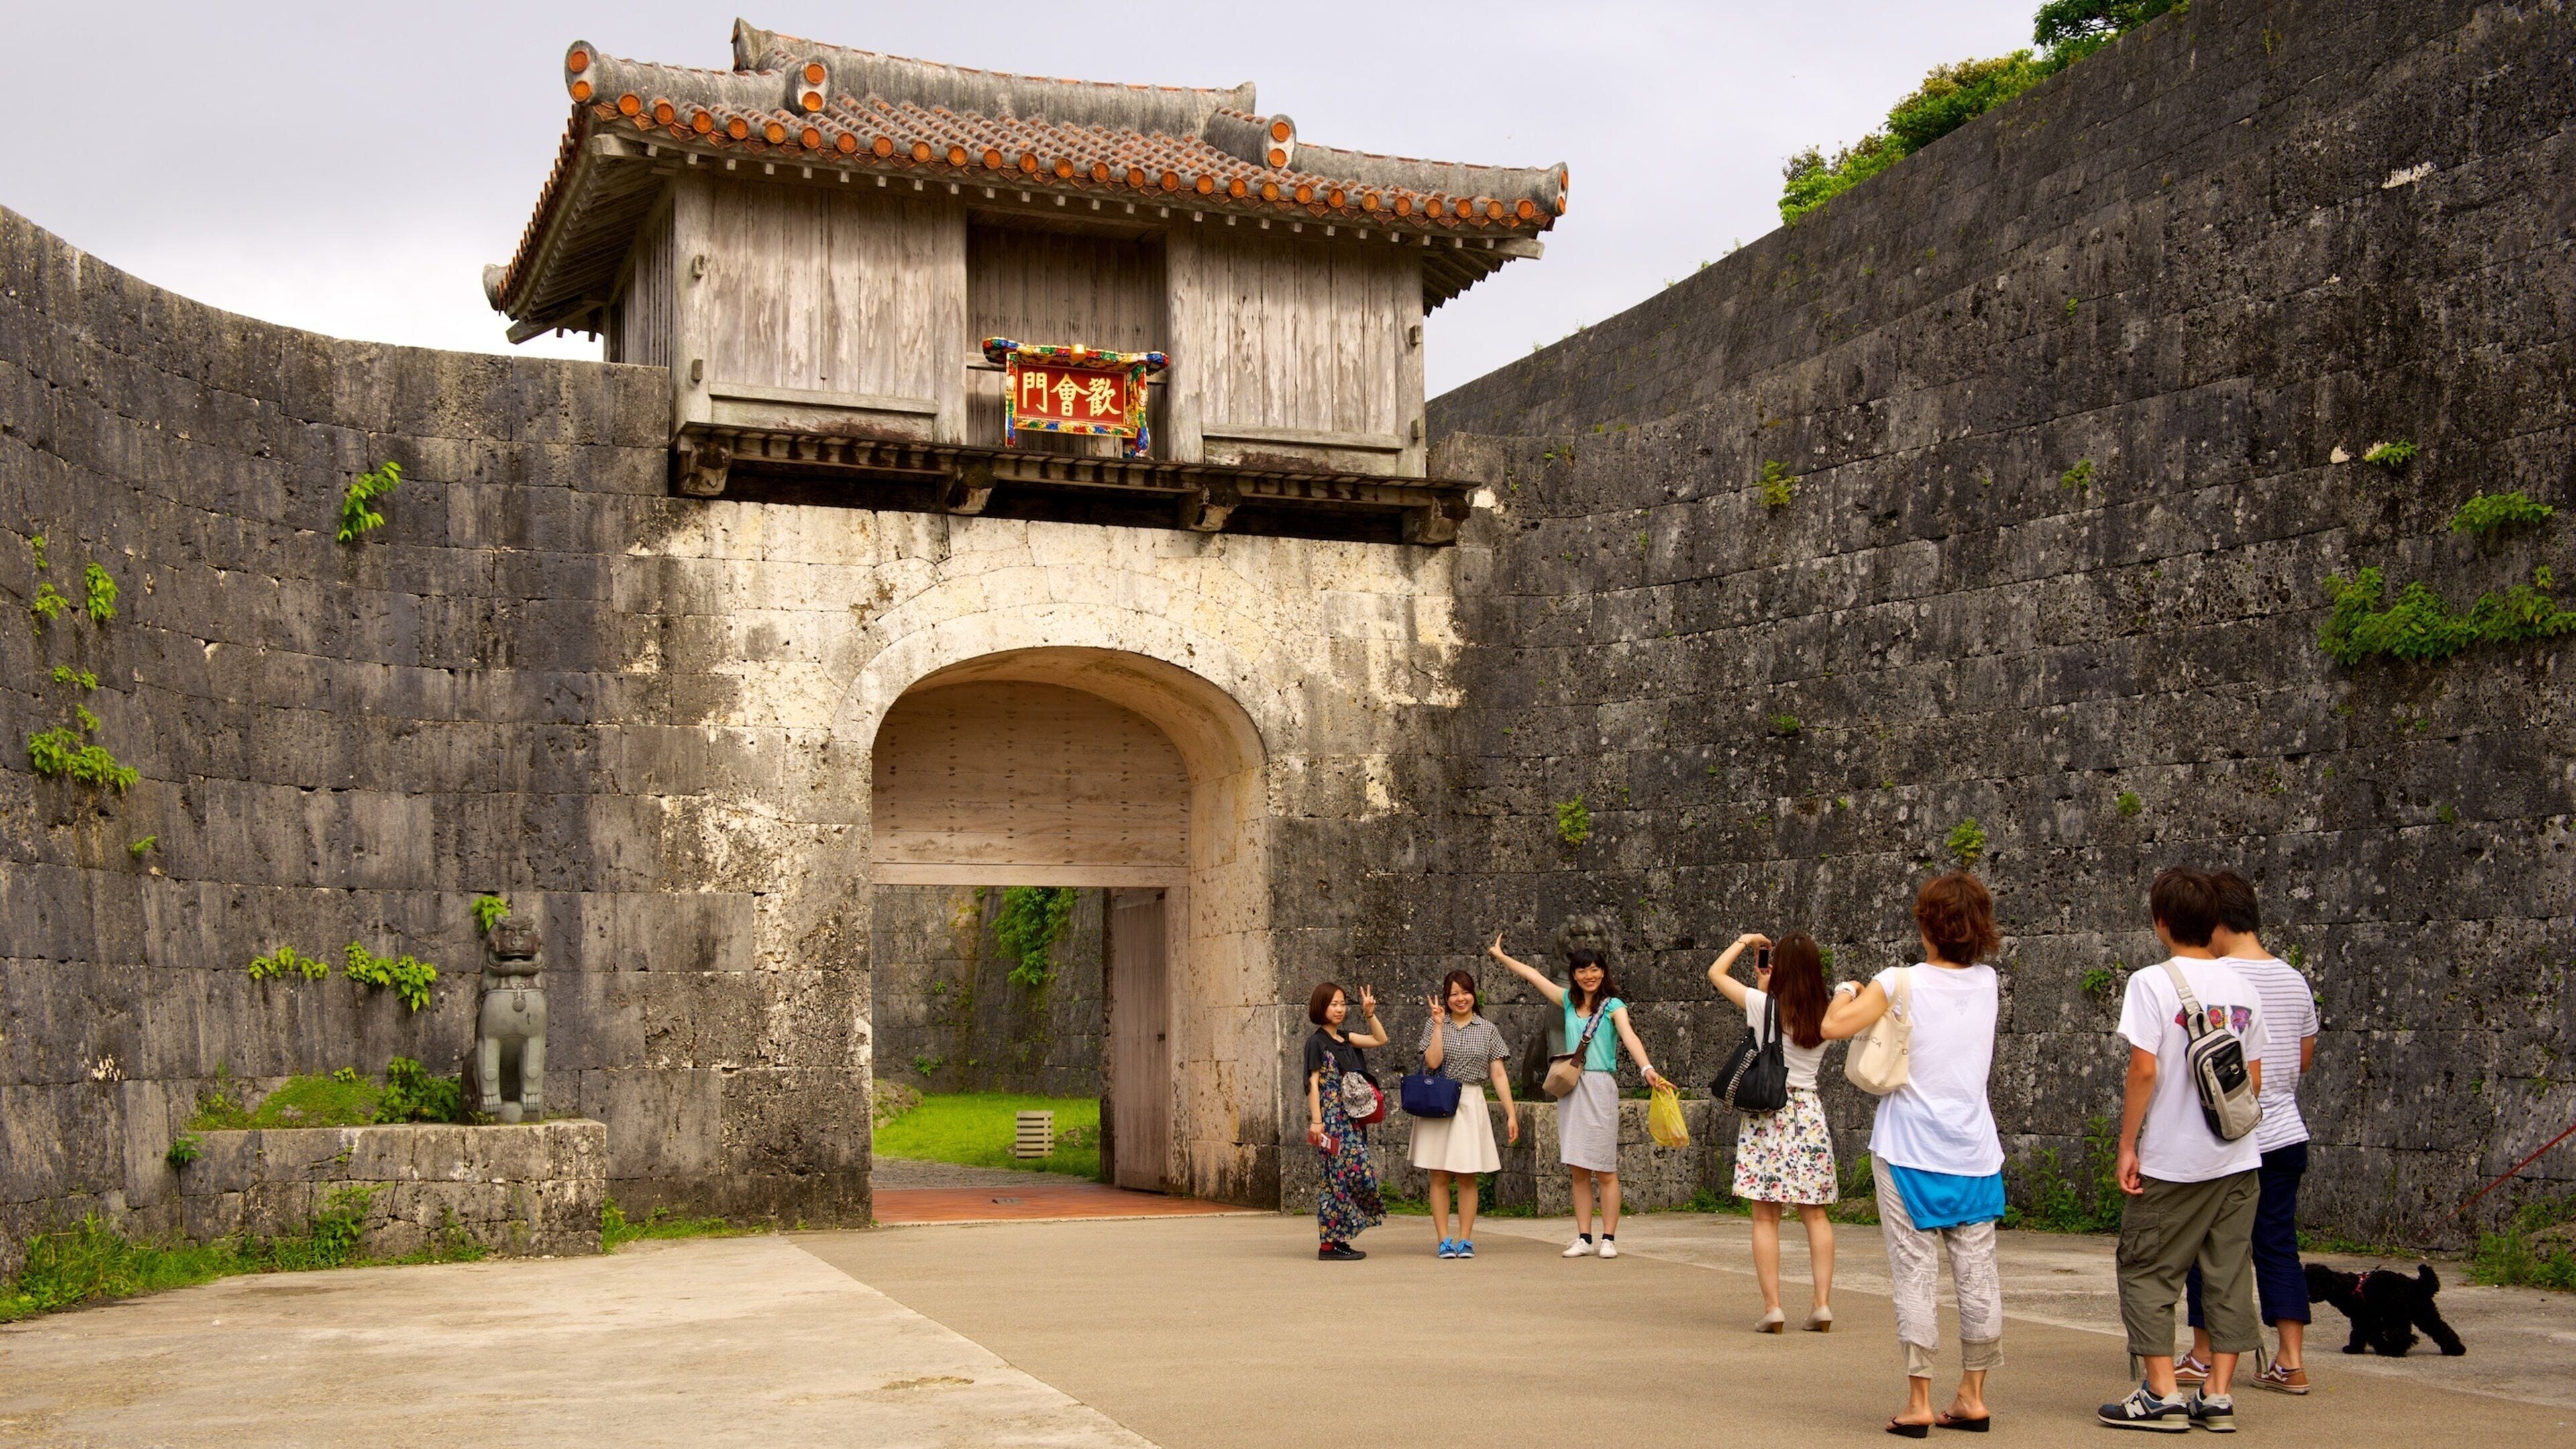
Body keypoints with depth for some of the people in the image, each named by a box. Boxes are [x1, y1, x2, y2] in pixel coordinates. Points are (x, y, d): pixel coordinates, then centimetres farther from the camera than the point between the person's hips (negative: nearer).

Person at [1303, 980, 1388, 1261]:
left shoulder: (1344, 1038, 15)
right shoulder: (1317, 1041, -5)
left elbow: (1380, 1039, 20)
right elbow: (1314, 1082, -9)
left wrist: (1370, 1014, 7)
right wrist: (1316, 1120, -15)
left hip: (1352, 1119, 8)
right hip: (1331, 1119, -7)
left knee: (1354, 1174, 3)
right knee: (1340, 1175, -9)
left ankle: (1337, 1239, 9)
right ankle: (1328, 1244, -5)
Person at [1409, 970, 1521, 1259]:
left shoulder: (1487, 1030, 8)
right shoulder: (1434, 1026, 6)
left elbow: (1499, 1075, 5)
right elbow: (1432, 1062, -9)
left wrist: (1511, 1114, 0)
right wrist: (1439, 1025, -11)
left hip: (1471, 1105, 0)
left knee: (1467, 1177, 1)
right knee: (1439, 1177, 0)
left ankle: (1465, 1239, 5)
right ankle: (1444, 1240, 3)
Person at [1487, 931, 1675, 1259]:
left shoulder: (1613, 1006, -2)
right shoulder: (1569, 1001, 13)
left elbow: (1629, 1037, -19)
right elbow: (1532, 975, 21)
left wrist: (1646, 1068, -35)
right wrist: (1501, 956, 26)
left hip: (1600, 1087, -5)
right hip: (1571, 1089, 5)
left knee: (1604, 1170, -3)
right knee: (1578, 1170, 5)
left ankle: (1609, 1239, 1)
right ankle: (1584, 1238, 8)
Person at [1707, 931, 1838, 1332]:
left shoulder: (1764, 1005, -10)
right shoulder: (1823, 1017, 1)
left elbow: (1716, 973, 4)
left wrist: (1744, 941, 16)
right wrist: (1768, 986, 19)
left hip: (1767, 1114, -3)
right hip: (1809, 1112, 4)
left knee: (1766, 1216, -1)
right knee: (1815, 1214, 8)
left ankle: (1772, 1307, -5)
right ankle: (1823, 1304, 4)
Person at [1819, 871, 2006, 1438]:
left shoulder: (1901, 984, -10)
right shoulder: (1987, 983, 4)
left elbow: (1835, 1026, -16)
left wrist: (1848, 993, 4)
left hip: (1910, 1152, -4)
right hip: (1975, 1152, 4)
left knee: (1915, 1274, -1)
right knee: (1977, 1274, 9)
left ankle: (1918, 1401, 0)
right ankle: (1972, 1396, 15)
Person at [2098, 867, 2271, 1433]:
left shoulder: (2153, 983, -11)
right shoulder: (2243, 987, 6)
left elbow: (2145, 1071, -16)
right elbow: (2254, 1078, 10)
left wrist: (2127, 1144, -9)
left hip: (2171, 1161, -5)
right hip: (2238, 1158, 5)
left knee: (2146, 1272, 6)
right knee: (2228, 1275, 9)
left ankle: (2162, 1393, 4)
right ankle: (2218, 1395, 11)